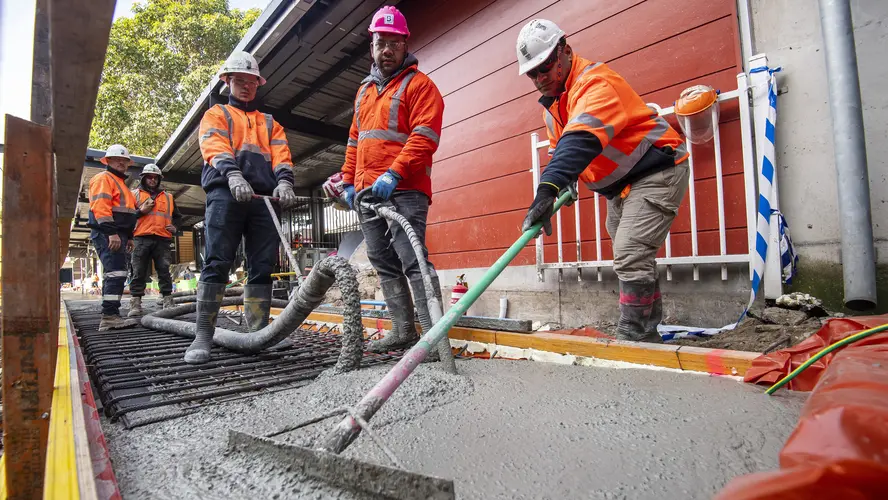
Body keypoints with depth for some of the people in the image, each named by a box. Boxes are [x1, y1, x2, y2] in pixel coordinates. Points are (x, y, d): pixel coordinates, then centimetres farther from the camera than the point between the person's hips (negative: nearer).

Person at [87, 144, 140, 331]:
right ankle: (110, 316, -20)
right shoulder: (103, 178, -2)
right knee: (117, 274, -18)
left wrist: (128, 237, 26)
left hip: (116, 235, 11)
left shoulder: (120, 182, 28)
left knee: (112, 275, 10)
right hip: (107, 234, -10)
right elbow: (100, 206, -16)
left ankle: (109, 316, 15)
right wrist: (111, 232, -25)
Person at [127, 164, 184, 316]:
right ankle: (135, 304, 2)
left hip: (162, 240, 2)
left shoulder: (168, 197, 22)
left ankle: (168, 302, 0)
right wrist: (141, 211, -9)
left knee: (164, 272, -1)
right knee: (139, 272, -2)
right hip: (142, 239, -2)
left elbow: (177, 216, 28)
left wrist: (174, 227, 9)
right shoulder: (135, 194, 14)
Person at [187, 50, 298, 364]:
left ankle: (259, 332, 3)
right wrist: (234, 176, -23)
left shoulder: (270, 123, 28)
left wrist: (284, 182, -12)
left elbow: (281, 155, 10)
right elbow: (215, 147, -2)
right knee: (217, 263, -10)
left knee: (262, 267, -1)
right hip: (226, 194, -3)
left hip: (264, 198, 3)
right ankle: (203, 335, -7)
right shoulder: (216, 114, 19)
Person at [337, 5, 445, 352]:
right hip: (368, 193, 8)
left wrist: (394, 174, -20)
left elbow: (424, 137, -11)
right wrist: (349, 181, 18)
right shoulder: (364, 91, 25)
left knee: (413, 261, -15)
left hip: (403, 190, -8)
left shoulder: (418, 84, 2)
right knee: (384, 264, 7)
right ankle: (403, 331, 15)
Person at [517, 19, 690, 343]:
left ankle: (633, 340, -11)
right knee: (629, 258, 14)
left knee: (631, 257, -21)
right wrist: (564, 186, -4)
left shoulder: (595, 82, -24)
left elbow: (580, 140, -42)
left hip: (656, 172, -10)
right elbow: (559, 148, 13)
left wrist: (548, 188, -54)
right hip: (620, 186, 10)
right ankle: (647, 333, 27)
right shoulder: (552, 102, 7)